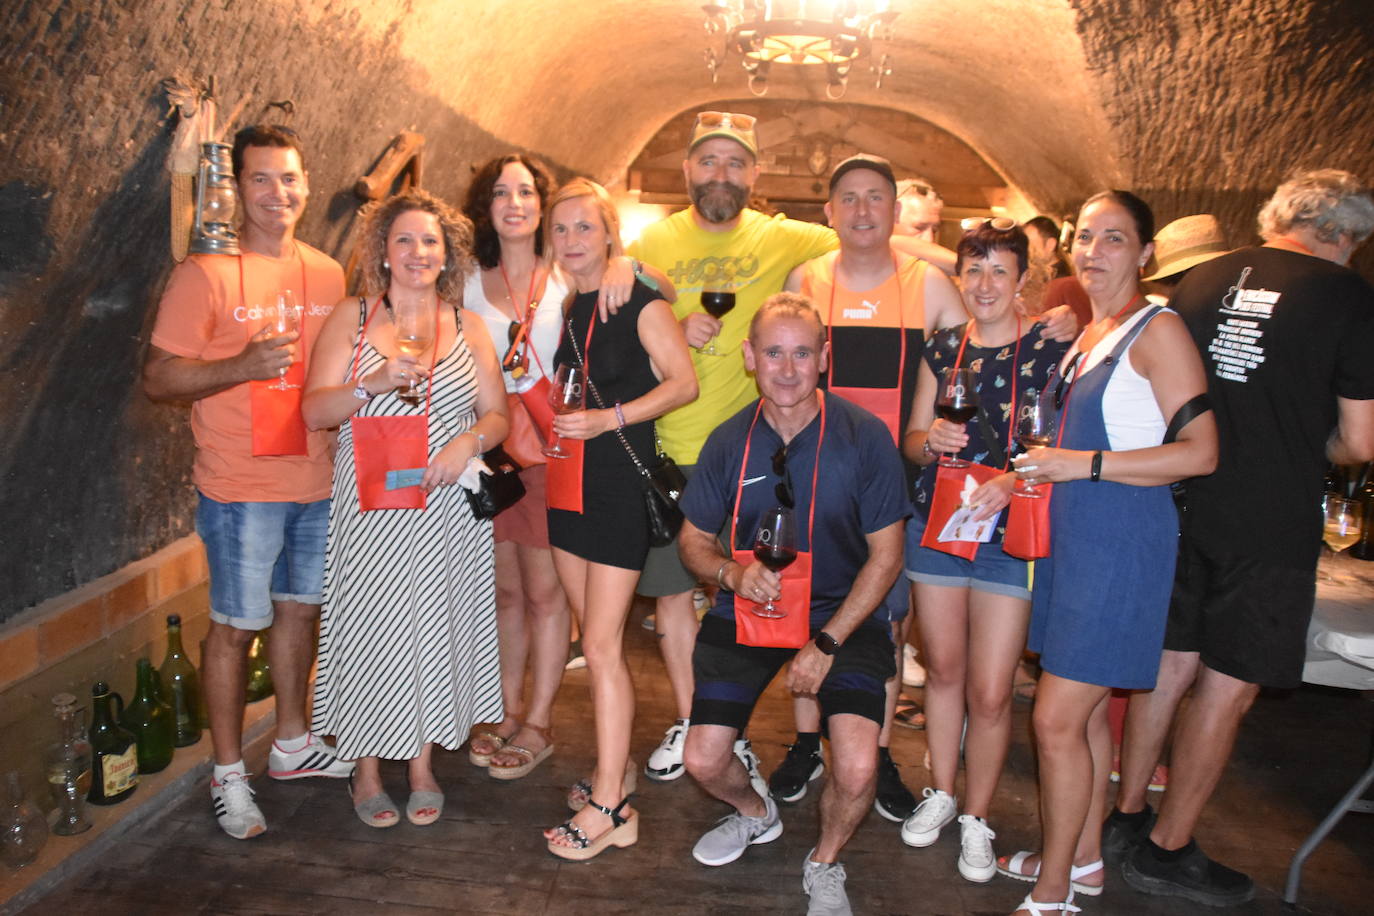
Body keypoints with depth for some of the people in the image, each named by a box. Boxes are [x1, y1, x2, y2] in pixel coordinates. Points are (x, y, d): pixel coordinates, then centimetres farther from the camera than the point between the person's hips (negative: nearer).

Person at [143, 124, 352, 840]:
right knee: (235, 624, 3)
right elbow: (157, 378, -11)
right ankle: (227, 774, 20)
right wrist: (243, 365, -24)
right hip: (241, 486, -5)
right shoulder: (205, 275, -8)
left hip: (318, 481, 6)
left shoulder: (327, 274, 9)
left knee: (300, 607, 17)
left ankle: (292, 742, 35)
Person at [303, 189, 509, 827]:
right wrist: (374, 383, -20)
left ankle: (422, 766, 24)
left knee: (434, 627, 7)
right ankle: (368, 772, 20)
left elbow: (498, 415, 8)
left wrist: (469, 441, -14)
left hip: (447, 508, 2)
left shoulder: (467, 327, 10)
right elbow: (314, 411, -3)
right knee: (369, 630, 2)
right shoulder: (351, 318, 4)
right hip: (370, 508, -2)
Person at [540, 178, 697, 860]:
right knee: (598, 639, 12)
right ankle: (616, 766, 25)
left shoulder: (638, 301, -7)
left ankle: (609, 806, 1)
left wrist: (609, 419, -18)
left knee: (602, 644, -8)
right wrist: (546, 425, 8)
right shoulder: (558, 305, 13)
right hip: (568, 487, 7)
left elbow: (684, 382, -11)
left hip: (622, 483, -7)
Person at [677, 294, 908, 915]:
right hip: (746, 611, 3)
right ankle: (756, 815, 34)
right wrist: (732, 572, -18)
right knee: (703, 761, -4)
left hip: (843, 612, -2)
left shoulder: (864, 437, -13)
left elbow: (885, 556, -8)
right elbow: (693, 540, 6)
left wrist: (826, 643, -13)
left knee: (857, 770, -20)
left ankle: (824, 866, 16)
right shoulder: (729, 442, -5)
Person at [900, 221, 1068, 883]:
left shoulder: (1050, 353, -4)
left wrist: (1015, 481, -24)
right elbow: (912, 443, 11)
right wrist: (932, 441, -11)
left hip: (1009, 536, -3)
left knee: (990, 692, -1)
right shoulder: (942, 351, 8)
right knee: (943, 668, 15)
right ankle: (942, 793, 34)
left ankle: (976, 818, 20)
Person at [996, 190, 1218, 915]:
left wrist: (1083, 464, -19)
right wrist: (1038, 467, 6)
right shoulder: (1086, 336, 14)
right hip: (1073, 534, 8)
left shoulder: (1158, 331, -10)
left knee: (1056, 719, -6)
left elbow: (1200, 452, -16)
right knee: (1086, 711, 17)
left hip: (1123, 542, -8)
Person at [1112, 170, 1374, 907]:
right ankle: (1166, 851, 18)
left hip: (1182, 504, 5)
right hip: (1268, 522, -5)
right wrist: (1305, 443, 14)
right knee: (1228, 685, 6)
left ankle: (1127, 815, 28)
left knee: (1171, 662, 17)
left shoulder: (1201, 280, 8)